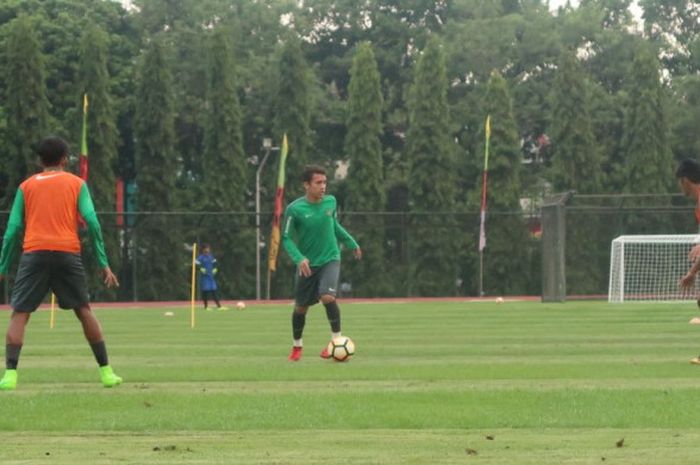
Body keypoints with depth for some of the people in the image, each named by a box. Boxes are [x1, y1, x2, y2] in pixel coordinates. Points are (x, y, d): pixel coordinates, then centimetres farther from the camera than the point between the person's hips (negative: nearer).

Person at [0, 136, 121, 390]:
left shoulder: (26, 186, 15)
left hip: (34, 253, 0)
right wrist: (104, 264, 3)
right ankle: (106, 371, 12)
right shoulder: (77, 184, 13)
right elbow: (92, 222, 2)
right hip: (67, 253, 0)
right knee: (84, 310, 13)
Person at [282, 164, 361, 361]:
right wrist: (299, 258, -25)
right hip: (307, 264, 0)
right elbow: (287, 238, -10)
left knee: (328, 297, -24)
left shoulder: (330, 202, -5)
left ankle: (337, 340, -10)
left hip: (330, 259, 0)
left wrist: (352, 243, 24)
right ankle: (297, 346, 35)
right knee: (301, 307, 10)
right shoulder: (294, 209, -15)